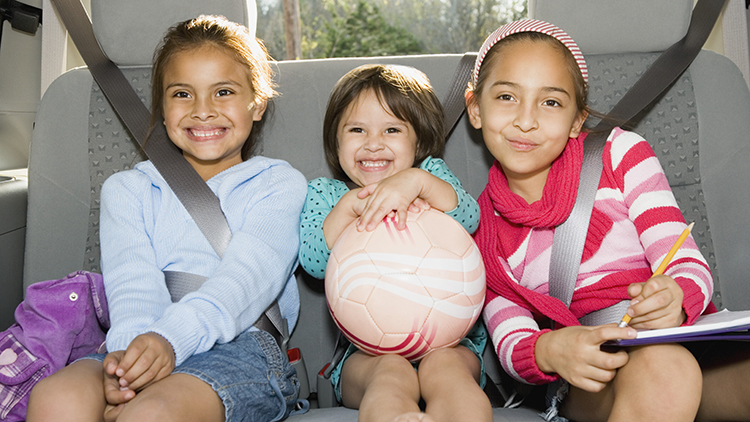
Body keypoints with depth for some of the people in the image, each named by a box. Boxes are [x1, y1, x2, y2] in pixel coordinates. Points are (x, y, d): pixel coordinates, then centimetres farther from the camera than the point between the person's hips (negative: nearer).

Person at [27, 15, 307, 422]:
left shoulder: (279, 184, 12)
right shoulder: (128, 189, 21)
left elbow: (247, 274, -6)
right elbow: (131, 277, 3)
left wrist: (170, 338, -24)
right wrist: (132, 344, -20)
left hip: (241, 345, -2)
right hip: (141, 346, 3)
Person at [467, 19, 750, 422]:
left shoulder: (619, 152, 4)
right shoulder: (480, 227, 6)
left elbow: (688, 265, 0)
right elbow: (510, 341, -2)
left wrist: (674, 300, -25)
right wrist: (549, 350, -27)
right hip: (586, 376, 1)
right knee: (661, 369, -34)